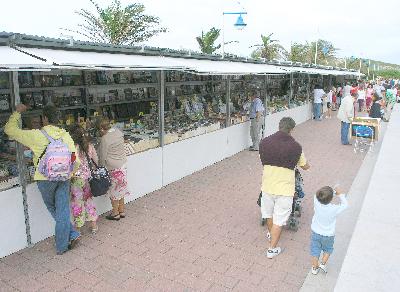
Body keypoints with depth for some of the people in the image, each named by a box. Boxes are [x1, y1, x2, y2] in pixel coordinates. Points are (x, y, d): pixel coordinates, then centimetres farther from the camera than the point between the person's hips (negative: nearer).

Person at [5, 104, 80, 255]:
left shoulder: (36, 135, -12)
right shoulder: (66, 135, -1)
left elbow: (10, 129, -1)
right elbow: (75, 160, -2)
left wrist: (17, 112, 10)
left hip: (45, 179, -3)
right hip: (63, 178, 3)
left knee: (53, 209, 18)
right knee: (63, 211, 8)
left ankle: (72, 234, 18)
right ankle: (62, 245, 14)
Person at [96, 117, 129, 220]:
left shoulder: (105, 139, -20)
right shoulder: (118, 132, 1)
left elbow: (103, 157, -14)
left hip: (112, 167, -7)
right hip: (123, 164, 7)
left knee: (113, 190, 7)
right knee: (120, 188, 17)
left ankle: (115, 213, 19)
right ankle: (122, 210, 28)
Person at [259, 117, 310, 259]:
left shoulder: (264, 142, -6)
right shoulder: (295, 147, -11)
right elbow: (305, 167, 4)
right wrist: (307, 165, 28)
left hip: (268, 186, 3)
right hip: (284, 188, -3)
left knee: (269, 214, 26)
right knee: (279, 220, 9)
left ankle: (271, 235, 50)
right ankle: (272, 249, 18)